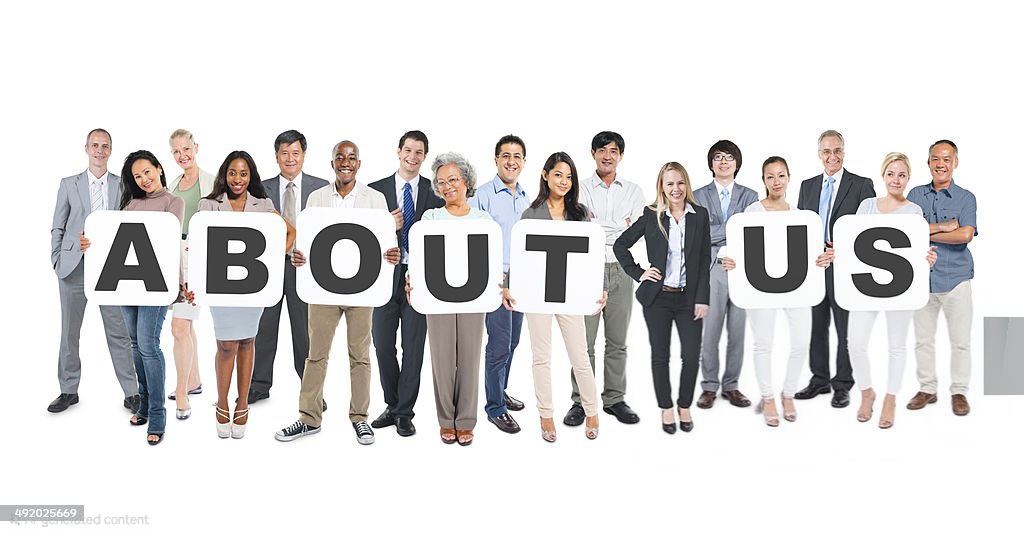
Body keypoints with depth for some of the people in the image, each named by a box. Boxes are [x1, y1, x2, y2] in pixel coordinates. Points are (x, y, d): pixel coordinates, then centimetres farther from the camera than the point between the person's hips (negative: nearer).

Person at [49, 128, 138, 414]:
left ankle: (131, 393, 6)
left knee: (119, 333, -1)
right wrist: (57, 261, 1)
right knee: (69, 332, 9)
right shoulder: (69, 184, 8)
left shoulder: (123, 185, 6)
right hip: (74, 266, 1)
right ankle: (69, 391, 21)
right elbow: (58, 227, 10)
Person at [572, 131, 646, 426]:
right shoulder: (581, 190, 4)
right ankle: (581, 402, 9)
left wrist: (599, 228, -12)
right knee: (584, 341, -1)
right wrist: (620, 227, -10)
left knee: (617, 341, 9)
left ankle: (614, 399, 19)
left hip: (621, 270, 2)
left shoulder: (633, 191, 10)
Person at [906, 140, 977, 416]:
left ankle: (959, 391, 15)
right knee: (923, 339, 9)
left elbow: (965, 235, -14)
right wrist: (943, 227, -14)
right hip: (921, 276, 2)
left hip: (955, 277, -2)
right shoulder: (916, 194, 8)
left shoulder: (966, 197, 2)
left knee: (960, 340, 3)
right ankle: (927, 389, 21)